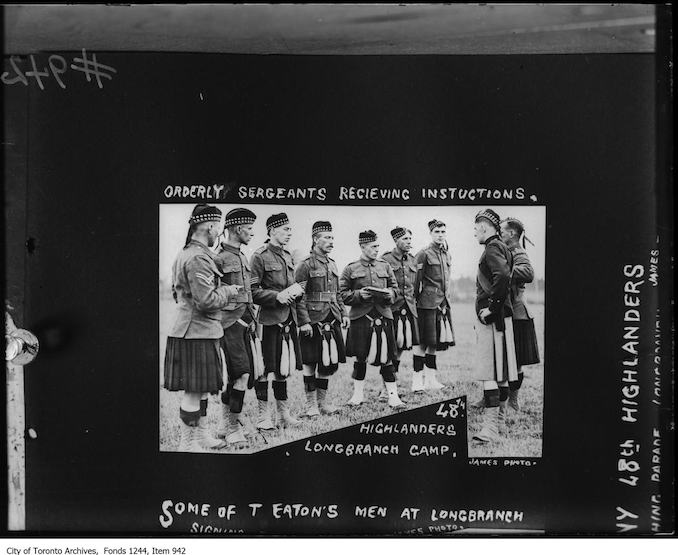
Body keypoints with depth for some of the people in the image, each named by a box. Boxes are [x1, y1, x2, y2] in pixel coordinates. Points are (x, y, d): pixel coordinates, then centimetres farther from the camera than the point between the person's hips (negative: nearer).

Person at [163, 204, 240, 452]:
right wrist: (228, 290, -8)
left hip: (188, 329, 11)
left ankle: (201, 435, 31)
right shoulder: (199, 258, -19)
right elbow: (206, 301, -22)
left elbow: (177, 292, 24)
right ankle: (187, 444, 8)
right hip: (198, 333, -11)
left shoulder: (183, 254, 14)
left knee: (200, 389, 19)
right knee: (194, 391, -1)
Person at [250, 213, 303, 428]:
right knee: (264, 369, 0)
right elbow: (253, 291, -11)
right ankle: (263, 416, 10)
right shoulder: (260, 256, -8)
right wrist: (277, 296, -20)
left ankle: (284, 412, 23)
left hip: (288, 319, 7)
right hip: (268, 319, -7)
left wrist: (296, 290, 4)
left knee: (283, 368, 13)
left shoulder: (287, 256, 15)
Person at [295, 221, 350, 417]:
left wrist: (343, 313, 13)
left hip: (332, 321, 7)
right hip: (313, 323, -7)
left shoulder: (332, 264, 15)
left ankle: (322, 401, 23)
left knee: (330, 362, 9)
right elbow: (299, 296, -13)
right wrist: (304, 322, -18)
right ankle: (311, 403, 14)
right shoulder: (306, 265, -8)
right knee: (311, 363, 2)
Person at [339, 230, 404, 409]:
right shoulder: (351, 269, 2)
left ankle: (393, 396, 7)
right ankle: (358, 393, 22)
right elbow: (343, 294, 2)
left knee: (386, 358, 1)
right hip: (360, 317, -2)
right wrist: (359, 294, -14)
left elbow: (394, 287, 16)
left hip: (383, 315, 2)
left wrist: (389, 294, -5)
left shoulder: (385, 266, 10)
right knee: (360, 357, 7)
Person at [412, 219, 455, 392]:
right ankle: (417, 380, -1)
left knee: (435, 342, 11)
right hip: (427, 304, -7)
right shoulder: (423, 255, -7)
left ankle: (431, 378, 19)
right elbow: (416, 281, -8)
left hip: (443, 304, 7)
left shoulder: (447, 255, 15)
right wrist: (415, 300, -9)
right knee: (423, 342, -6)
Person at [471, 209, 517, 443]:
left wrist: (491, 307, -23)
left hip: (492, 319, -10)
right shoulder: (503, 248, 18)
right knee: (500, 373, 15)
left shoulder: (492, 248, -13)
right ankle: (500, 417, 24)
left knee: (489, 374, -13)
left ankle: (490, 428, -16)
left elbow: (502, 276, -29)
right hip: (499, 317, 10)